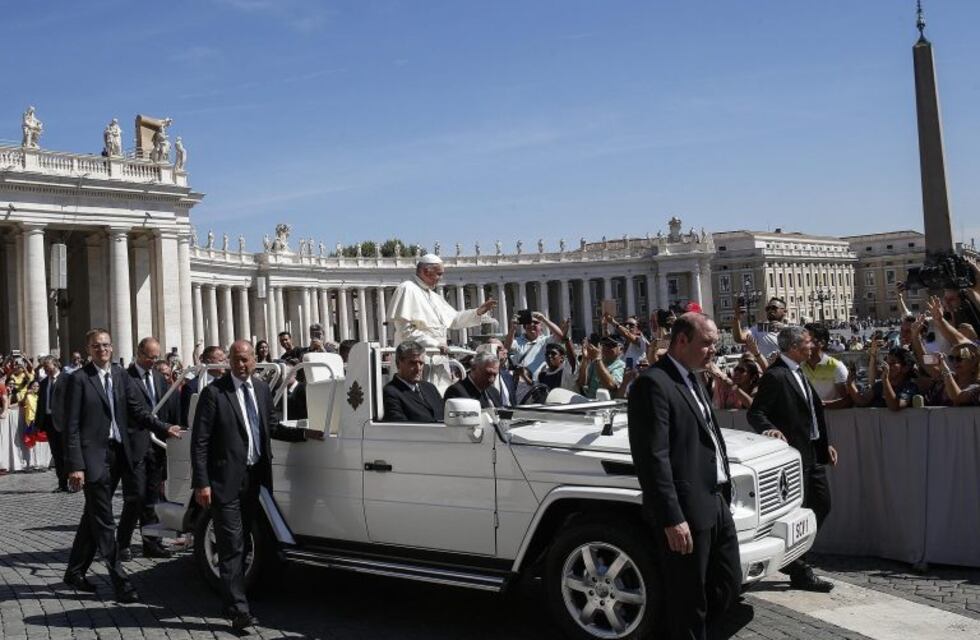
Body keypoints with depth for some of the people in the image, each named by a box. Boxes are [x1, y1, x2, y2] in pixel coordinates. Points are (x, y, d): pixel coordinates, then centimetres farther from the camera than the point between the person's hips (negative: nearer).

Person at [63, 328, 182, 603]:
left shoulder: (120, 375, 8)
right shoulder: (79, 379, -8)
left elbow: (137, 410, 7)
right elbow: (72, 426, -10)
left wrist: (164, 428, -7)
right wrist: (75, 466, -15)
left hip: (117, 454, 6)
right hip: (93, 456, -6)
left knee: (93, 516, 17)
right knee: (103, 521, -2)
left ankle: (75, 572, 31)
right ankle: (120, 582, 1)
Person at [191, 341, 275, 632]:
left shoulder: (262, 388, 8)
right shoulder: (214, 392, -10)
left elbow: (271, 422, 24)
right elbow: (199, 441, -11)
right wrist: (201, 483, -15)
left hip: (255, 477, 6)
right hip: (226, 480, -6)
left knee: (240, 543, 16)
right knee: (232, 546, -5)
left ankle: (232, 598, 29)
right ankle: (238, 610, -2)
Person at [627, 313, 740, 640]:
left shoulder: (693, 380, 15)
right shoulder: (653, 383, -15)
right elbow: (653, 458, -20)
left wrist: (724, 494, 15)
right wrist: (672, 518, -22)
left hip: (717, 504, 9)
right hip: (686, 513, -9)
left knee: (728, 587, 18)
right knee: (689, 603, 3)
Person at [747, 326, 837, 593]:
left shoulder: (799, 373, 15)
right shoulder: (775, 376, -16)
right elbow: (754, 413, -18)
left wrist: (826, 444, 20)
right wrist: (771, 429, -36)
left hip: (812, 452, 10)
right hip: (794, 453, -10)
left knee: (822, 504, 15)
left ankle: (794, 559, 28)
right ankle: (799, 573, 11)